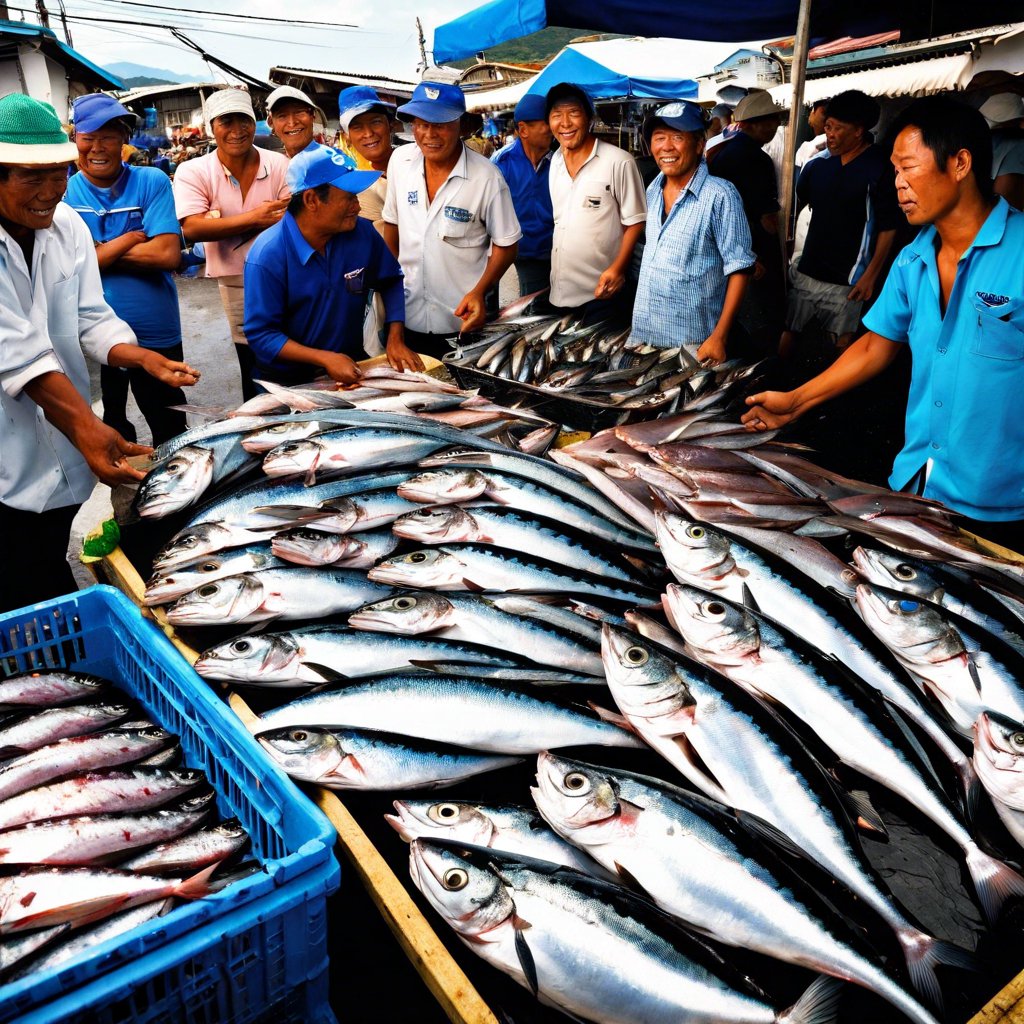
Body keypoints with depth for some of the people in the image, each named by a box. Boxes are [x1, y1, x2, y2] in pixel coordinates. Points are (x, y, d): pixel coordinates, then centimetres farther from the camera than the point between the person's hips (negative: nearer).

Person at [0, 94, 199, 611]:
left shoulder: (67, 224, 1)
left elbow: (91, 318, 2)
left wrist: (147, 359, -18)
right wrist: (84, 425, -36)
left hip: (60, 453, 5)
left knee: (51, 576, 21)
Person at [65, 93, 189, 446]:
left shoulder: (152, 182, -4)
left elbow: (168, 255, -16)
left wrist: (96, 251, -13)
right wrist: (127, 240, -15)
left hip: (155, 335, -1)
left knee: (171, 431, 14)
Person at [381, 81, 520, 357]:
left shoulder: (486, 177, -14)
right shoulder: (400, 160, -2)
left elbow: (506, 245, -8)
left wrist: (479, 292, -20)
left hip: (463, 320, -3)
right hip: (407, 316, 4)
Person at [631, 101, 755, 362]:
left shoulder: (719, 195, -12)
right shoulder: (653, 190, 7)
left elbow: (739, 268, -12)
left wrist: (719, 337, -18)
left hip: (694, 343, -6)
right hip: (643, 335, 6)